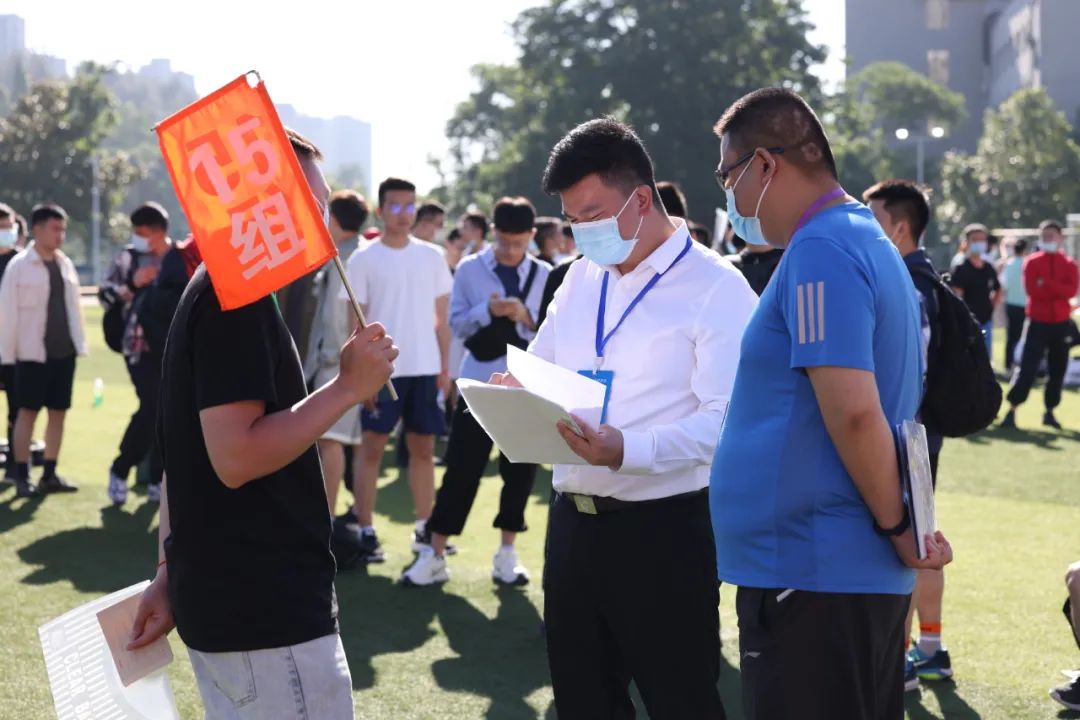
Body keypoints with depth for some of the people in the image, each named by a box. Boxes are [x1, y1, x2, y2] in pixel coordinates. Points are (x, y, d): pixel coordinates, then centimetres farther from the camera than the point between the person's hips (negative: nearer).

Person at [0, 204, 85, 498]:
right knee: (27, 412, -1)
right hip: (33, 352, -5)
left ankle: (50, 474, 15)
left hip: (64, 351, 6)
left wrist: (80, 343, 8)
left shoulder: (66, 264, 9)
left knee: (58, 412, 7)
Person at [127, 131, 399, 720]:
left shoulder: (211, 293, 16)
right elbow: (236, 457, -24)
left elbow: (187, 452, 19)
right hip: (267, 614, -10)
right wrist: (349, 387, -19)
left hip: (219, 600, 10)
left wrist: (169, 573, 21)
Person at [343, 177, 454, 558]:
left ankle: (425, 527, 14)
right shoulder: (363, 259, -1)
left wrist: (445, 366, 4)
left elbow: (441, 317, 10)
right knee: (372, 448, 0)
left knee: (423, 448, 7)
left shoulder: (431, 256, 7)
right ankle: (365, 530, 3)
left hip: (425, 369, 3)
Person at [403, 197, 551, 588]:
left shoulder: (545, 276, 2)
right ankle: (435, 555, 3)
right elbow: (457, 324, -2)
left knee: (520, 470, 7)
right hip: (479, 385, -2)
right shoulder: (469, 269, -1)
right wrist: (487, 311, -19)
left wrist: (527, 319, -18)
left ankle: (507, 554, 18)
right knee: (461, 469, -1)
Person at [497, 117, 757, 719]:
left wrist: (629, 451, -33)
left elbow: (725, 419, -19)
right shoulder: (582, 275, 14)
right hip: (573, 522, 7)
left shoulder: (715, 288, -10)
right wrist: (514, 391, -3)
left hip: (664, 529, -7)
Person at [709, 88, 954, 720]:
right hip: (869, 573, 10)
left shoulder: (820, 252, -15)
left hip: (812, 573, -10)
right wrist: (898, 530, 12)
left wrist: (897, 529, -12)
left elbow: (854, 413, -23)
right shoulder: (871, 242, 16)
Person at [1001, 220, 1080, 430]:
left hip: (1061, 323, 3)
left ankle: (1049, 412, 18)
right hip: (1038, 322, -3)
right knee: (1027, 367, -10)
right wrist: (1058, 290, -12)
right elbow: (1032, 290, -14)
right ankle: (1012, 411, -7)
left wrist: (1046, 284, -19)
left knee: (1058, 369, 8)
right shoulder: (1032, 262, 0)